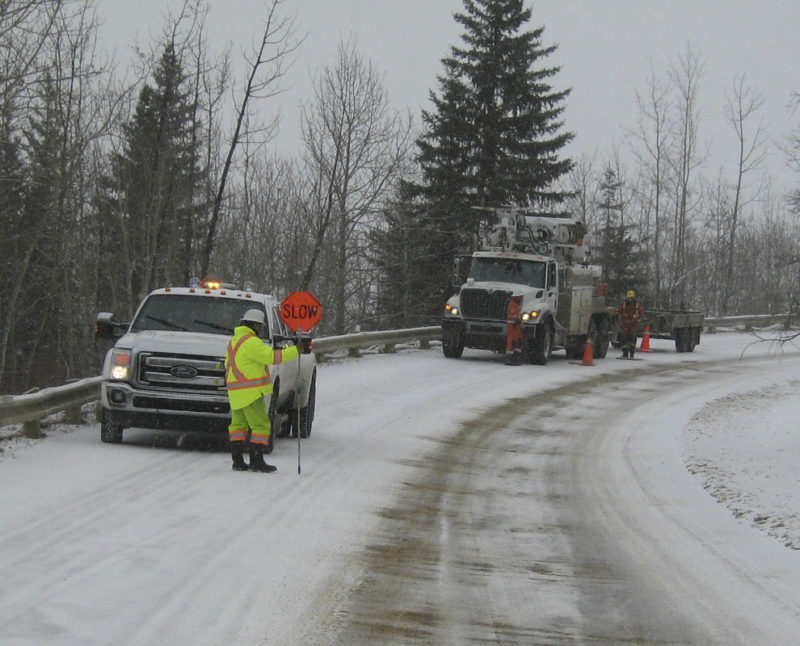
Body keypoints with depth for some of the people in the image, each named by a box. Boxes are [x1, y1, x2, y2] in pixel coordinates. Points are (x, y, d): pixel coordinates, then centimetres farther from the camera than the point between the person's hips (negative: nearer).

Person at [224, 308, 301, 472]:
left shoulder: (234, 341, 16)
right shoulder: (251, 342, -15)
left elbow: (228, 364, 24)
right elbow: (272, 357, -19)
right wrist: (296, 351, -16)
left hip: (236, 394, 9)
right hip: (251, 393, -9)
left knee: (238, 424, 12)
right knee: (261, 425, -5)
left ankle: (237, 460, 10)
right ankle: (257, 461, -8)